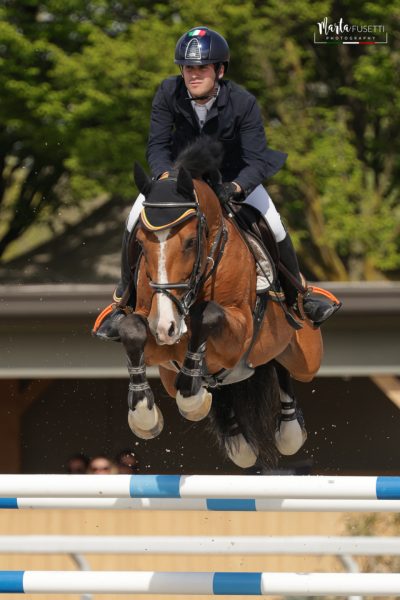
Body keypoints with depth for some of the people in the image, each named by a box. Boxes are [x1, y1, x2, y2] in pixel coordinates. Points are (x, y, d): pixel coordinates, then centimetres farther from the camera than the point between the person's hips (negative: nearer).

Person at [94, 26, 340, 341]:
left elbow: (257, 161, -31)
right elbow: (157, 145, -20)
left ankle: (298, 295, 8)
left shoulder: (243, 103, -29)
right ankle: (124, 299, 1)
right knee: (136, 220, -17)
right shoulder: (169, 93, -23)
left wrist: (235, 188, -51)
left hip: (235, 174, -1)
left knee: (272, 223, -17)